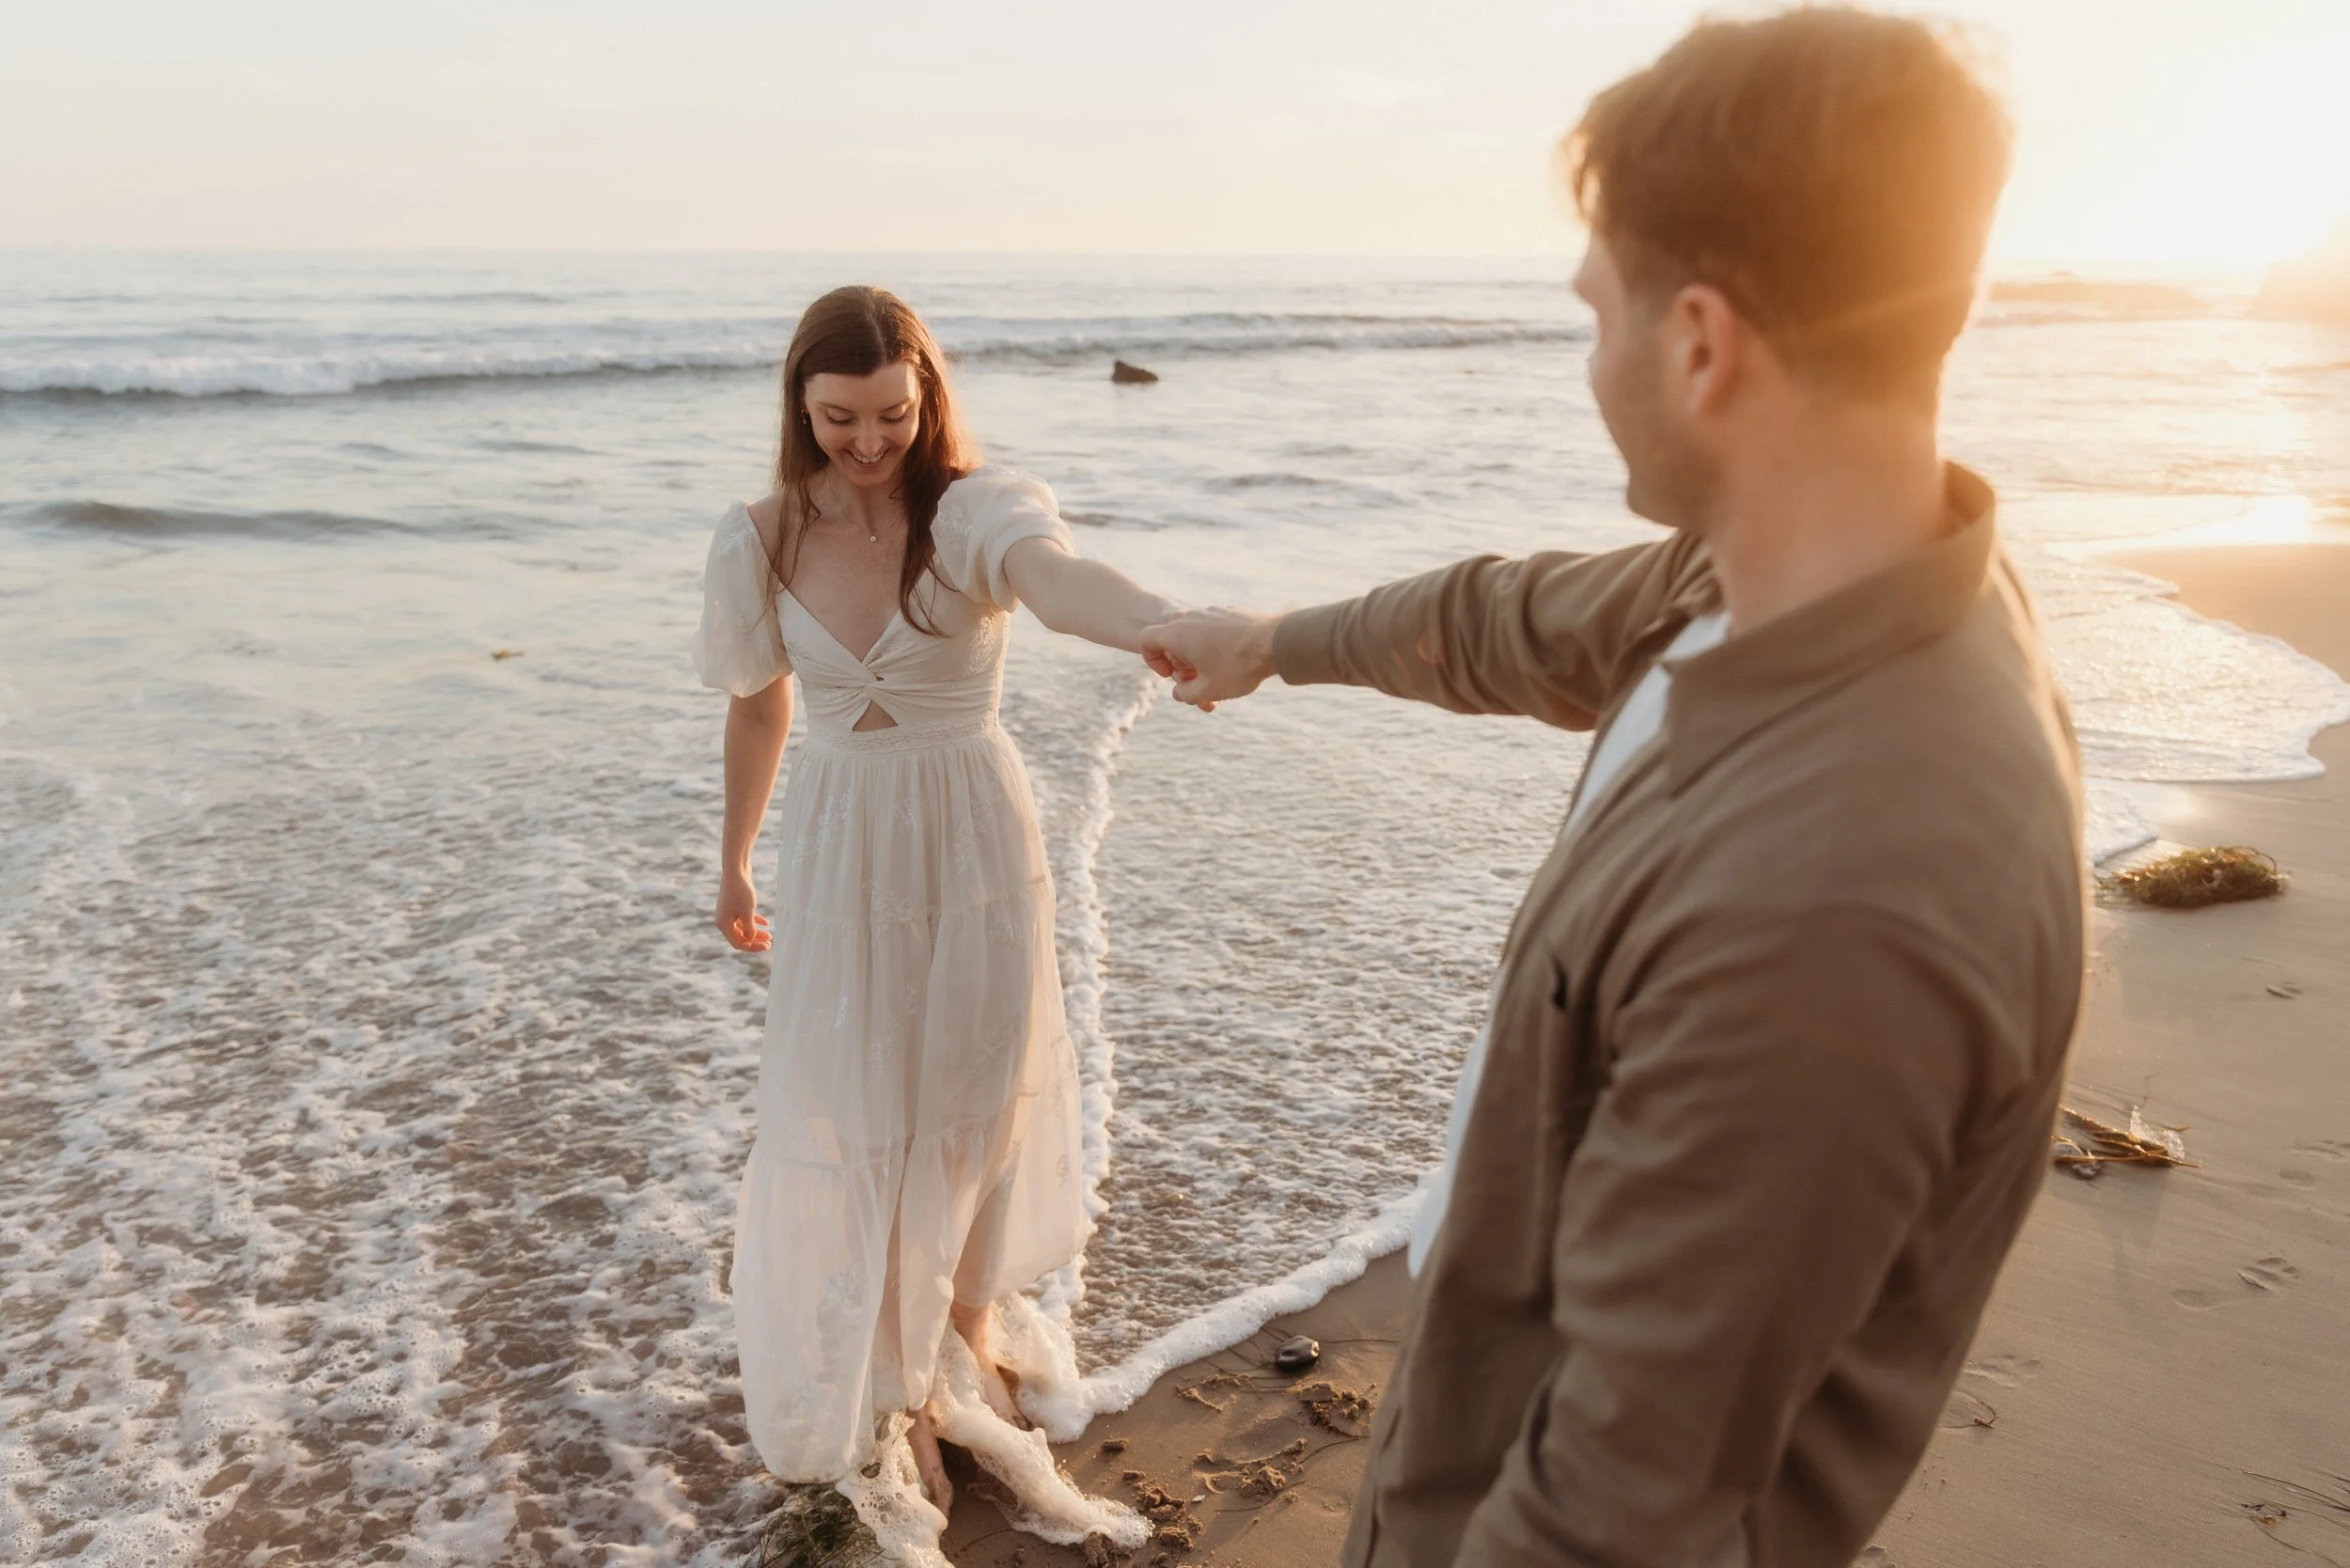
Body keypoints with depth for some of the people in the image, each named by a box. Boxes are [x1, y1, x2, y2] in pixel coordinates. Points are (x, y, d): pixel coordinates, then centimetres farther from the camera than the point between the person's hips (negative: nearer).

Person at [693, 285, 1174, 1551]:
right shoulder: (760, 541, -6)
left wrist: (1170, 624, -63)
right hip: (841, 847, 2)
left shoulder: (973, 508, -16)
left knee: (976, 1096, 13)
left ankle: (964, 1329, 42)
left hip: (975, 837, -1)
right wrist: (735, 860, 19)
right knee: (851, 1118, 6)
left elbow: (1055, 576, -40)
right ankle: (885, 1390, 27)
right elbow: (758, 706, 9)